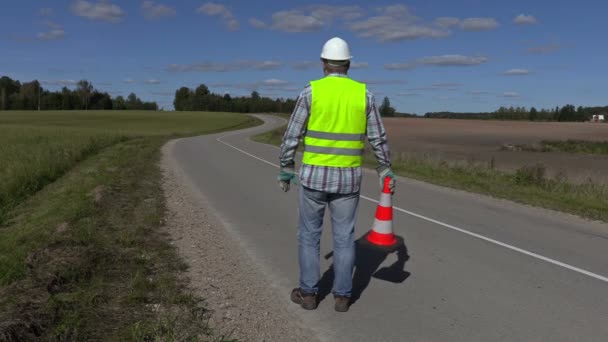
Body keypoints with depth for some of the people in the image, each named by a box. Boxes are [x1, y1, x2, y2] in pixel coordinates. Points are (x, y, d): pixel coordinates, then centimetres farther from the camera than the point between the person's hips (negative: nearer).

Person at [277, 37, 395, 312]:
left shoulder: (311, 92, -7)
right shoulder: (363, 94, 0)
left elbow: (292, 136, -6)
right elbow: (378, 139, 2)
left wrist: (285, 172, 6)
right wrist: (387, 172, 13)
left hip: (314, 176, -2)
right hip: (347, 179, 2)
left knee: (309, 235, 13)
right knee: (344, 238, 12)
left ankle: (309, 293, 20)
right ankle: (342, 296, 19)